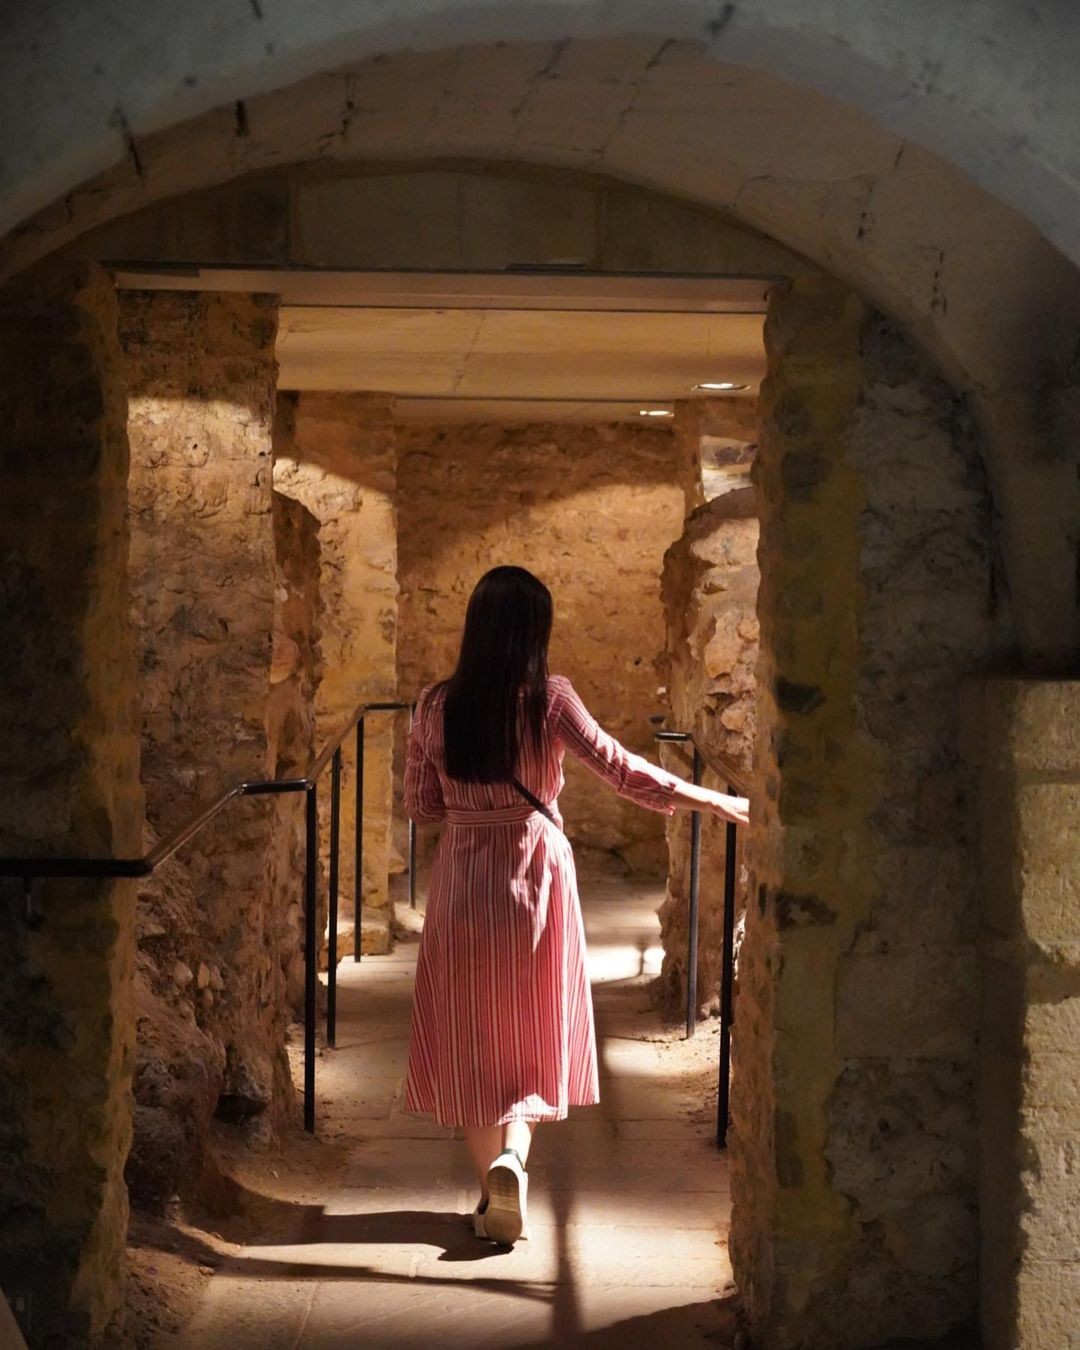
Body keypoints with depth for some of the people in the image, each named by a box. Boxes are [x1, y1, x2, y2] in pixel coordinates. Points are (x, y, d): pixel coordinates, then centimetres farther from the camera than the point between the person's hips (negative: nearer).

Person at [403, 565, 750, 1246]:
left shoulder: (438, 704, -6)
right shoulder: (550, 699, -12)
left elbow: (420, 803, 1)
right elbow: (625, 771, -13)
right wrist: (719, 801, -5)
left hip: (464, 883, 1)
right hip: (536, 879, -1)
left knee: (470, 1039, 13)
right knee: (530, 1037, 12)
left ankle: (494, 1187, 11)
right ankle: (512, 1154, -11)